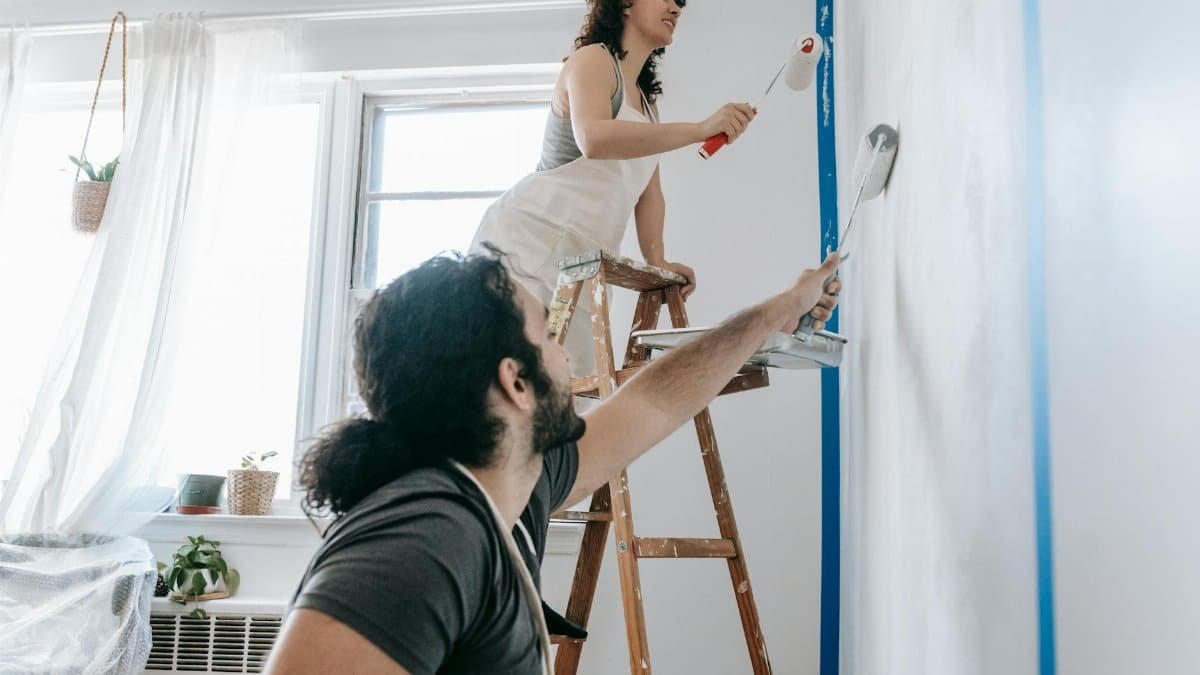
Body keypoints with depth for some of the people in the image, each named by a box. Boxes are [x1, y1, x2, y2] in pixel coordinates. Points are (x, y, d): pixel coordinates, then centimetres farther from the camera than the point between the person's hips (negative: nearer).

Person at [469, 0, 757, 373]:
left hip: (576, 260, 9)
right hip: (529, 233, -8)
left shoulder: (647, 100, 24)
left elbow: (649, 192, 19)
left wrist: (657, 262, 3)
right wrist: (701, 129, -28)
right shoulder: (593, 59, -3)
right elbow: (593, 139, -25)